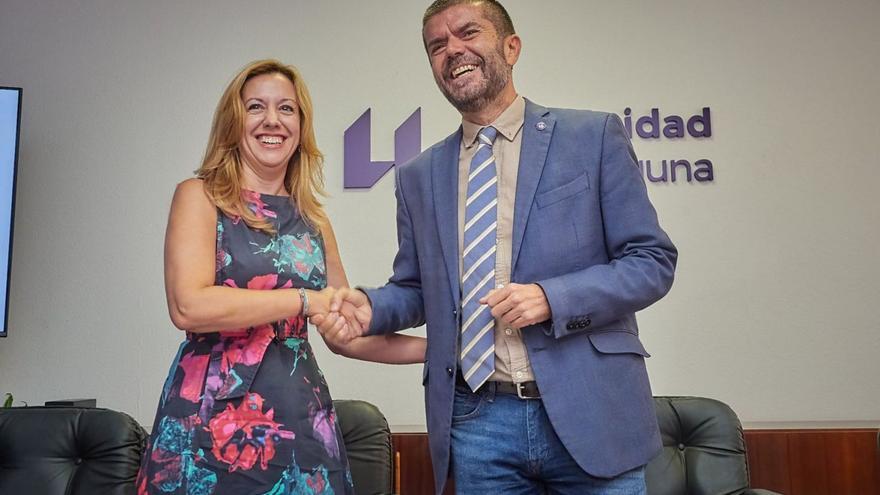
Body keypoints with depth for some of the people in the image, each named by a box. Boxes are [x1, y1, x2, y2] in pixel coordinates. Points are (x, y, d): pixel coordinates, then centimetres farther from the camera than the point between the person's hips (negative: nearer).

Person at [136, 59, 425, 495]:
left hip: (299, 423, 4)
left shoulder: (313, 221, 10)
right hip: (210, 423, -4)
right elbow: (188, 306, -17)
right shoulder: (199, 197, -2)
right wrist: (307, 299, -15)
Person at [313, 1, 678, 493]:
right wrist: (369, 307, -6)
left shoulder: (594, 136, -1)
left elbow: (653, 260, -3)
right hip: (476, 422, 3)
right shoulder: (419, 176, 10)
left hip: (587, 412, -2)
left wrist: (553, 298, -17)